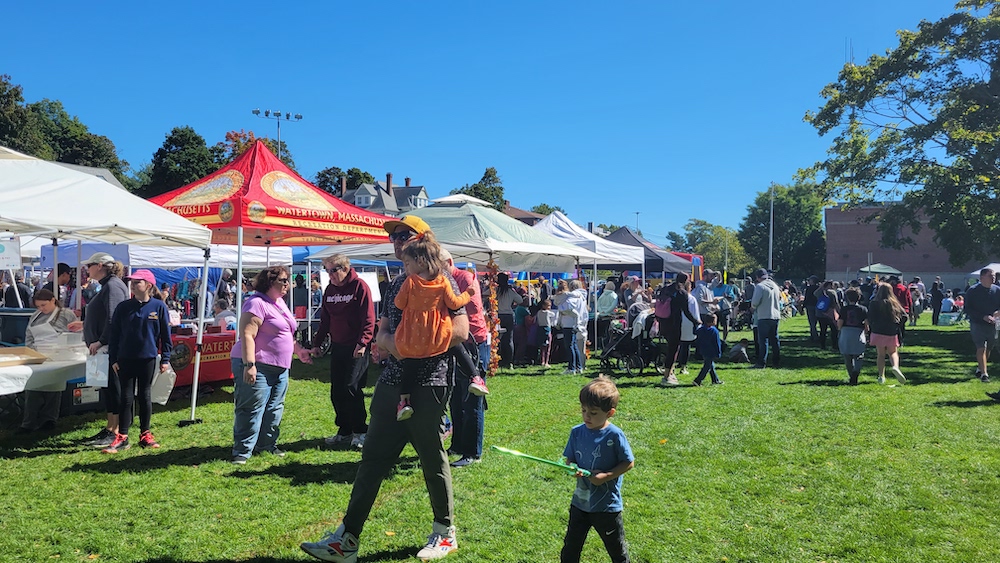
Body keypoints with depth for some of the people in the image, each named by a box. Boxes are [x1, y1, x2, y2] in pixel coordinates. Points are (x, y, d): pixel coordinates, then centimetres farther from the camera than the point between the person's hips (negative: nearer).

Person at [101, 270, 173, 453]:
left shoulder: (159, 306, -4)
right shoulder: (123, 307, 1)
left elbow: (165, 334, 0)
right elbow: (114, 334, 4)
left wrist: (165, 359, -2)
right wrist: (113, 359, 1)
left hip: (148, 359, -1)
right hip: (125, 359, 1)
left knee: (145, 396, 10)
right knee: (126, 398, 4)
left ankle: (145, 434, 20)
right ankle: (122, 437, 9)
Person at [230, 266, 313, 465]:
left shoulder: (280, 302, 17)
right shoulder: (257, 303, -14)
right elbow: (247, 335, -22)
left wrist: (298, 350, 27)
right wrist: (249, 364, -29)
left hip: (279, 368, 10)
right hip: (257, 367, -10)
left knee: (274, 409, 14)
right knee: (251, 410, -7)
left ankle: (267, 444, 26)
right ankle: (242, 452, 1)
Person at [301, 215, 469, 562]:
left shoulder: (440, 280, -6)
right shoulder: (394, 286, 16)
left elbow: (460, 331, -14)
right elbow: (381, 334, 17)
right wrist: (389, 341, -7)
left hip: (428, 386, -7)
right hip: (391, 384, 7)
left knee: (433, 459, 5)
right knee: (372, 458, 7)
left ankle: (445, 532, 25)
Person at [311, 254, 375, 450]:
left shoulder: (360, 287, -9)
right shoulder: (329, 290, 13)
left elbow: (368, 318, -14)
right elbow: (325, 320, 18)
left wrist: (363, 342, -22)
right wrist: (317, 343, 15)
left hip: (356, 349, -7)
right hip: (337, 347, 8)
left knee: (352, 388, -8)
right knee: (336, 391, 9)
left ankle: (360, 432, 6)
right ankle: (344, 432, 20)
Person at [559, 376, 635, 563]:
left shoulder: (615, 435, -19)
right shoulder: (577, 432, -6)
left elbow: (629, 462, -11)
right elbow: (569, 459, 4)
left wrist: (606, 476, -21)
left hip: (607, 505, -3)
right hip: (580, 502, 4)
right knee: (571, 547, 15)